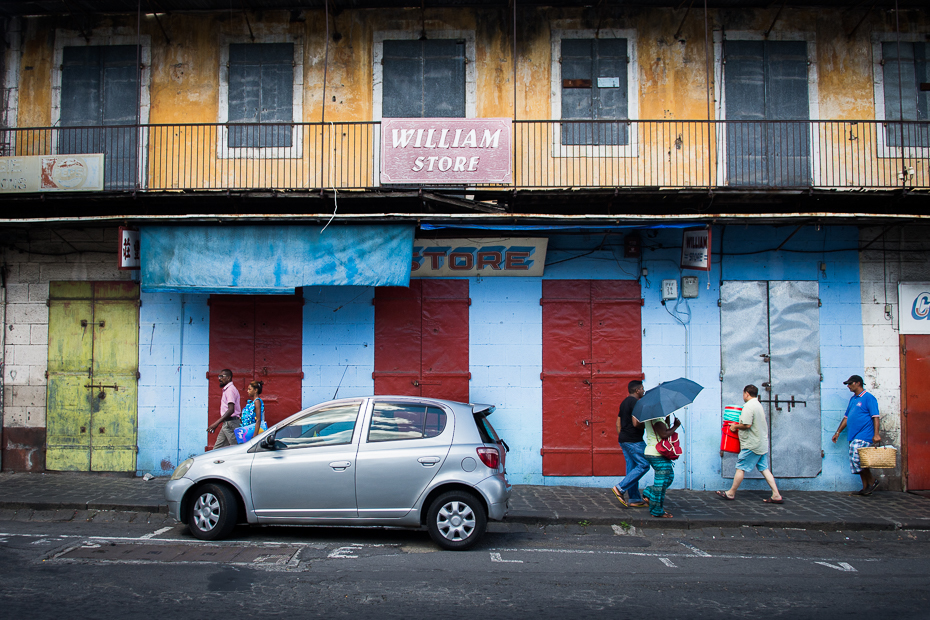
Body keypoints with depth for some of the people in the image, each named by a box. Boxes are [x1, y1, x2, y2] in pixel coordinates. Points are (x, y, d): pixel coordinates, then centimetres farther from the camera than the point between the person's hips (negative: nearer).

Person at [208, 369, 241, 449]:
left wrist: (216, 423, -29)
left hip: (231, 423, -10)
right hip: (226, 423, 10)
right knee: (217, 449, 10)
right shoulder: (226, 389, 18)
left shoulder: (230, 389, -14)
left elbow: (231, 410, -25)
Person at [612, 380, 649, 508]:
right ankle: (620, 488, -10)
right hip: (634, 440, -10)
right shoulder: (635, 402, -14)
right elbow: (636, 423, -22)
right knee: (643, 465, -5)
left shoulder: (624, 402, 17)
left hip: (624, 439, 10)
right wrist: (646, 425, -5)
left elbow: (618, 422, 19)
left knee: (631, 468, 10)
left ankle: (634, 499, 12)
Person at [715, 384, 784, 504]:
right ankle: (776, 495, 5)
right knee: (764, 469, 9)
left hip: (752, 445, -9)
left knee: (741, 468, 0)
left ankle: (731, 493, 9)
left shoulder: (749, 406, -16)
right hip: (762, 444, 9)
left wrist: (736, 426, -7)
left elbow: (747, 425, -24)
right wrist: (738, 425, 24)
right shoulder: (759, 405, 15)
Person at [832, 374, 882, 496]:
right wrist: (838, 432, 22)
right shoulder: (852, 399, 18)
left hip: (864, 436, -8)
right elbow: (846, 417, 23)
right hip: (854, 436, 9)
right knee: (857, 461, 7)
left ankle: (872, 481, 0)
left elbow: (875, 417, -13)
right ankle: (866, 488, 13)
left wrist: (876, 434, -21)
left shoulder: (868, 397, -6)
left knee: (857, 458, -16)